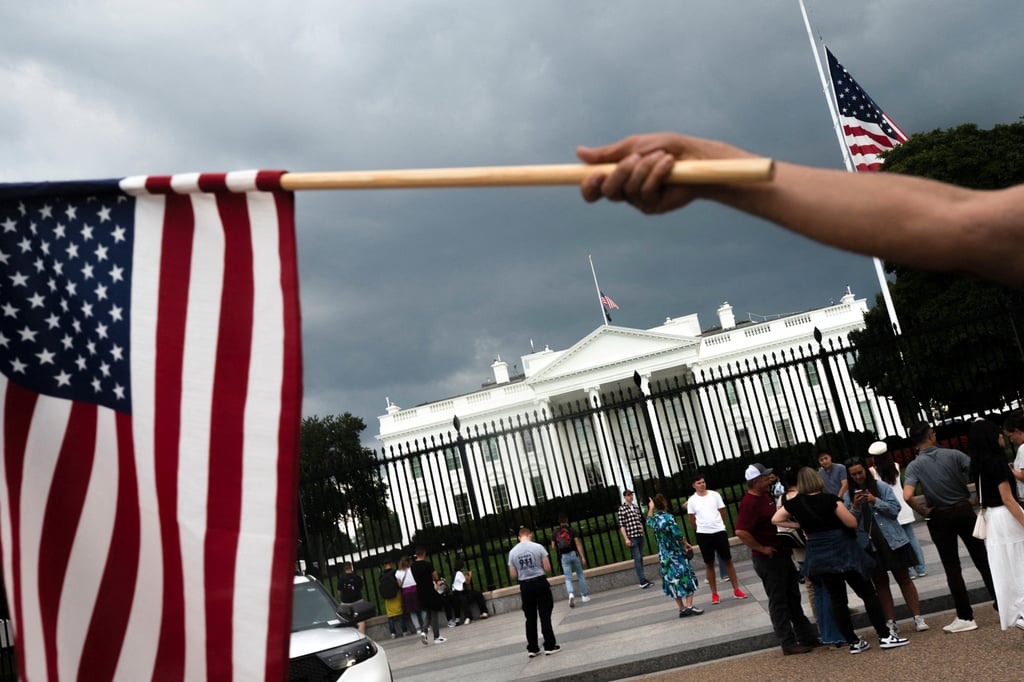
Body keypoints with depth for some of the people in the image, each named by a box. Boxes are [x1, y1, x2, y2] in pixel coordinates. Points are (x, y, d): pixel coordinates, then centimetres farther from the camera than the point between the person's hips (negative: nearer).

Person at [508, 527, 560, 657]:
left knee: (530, 618, 11)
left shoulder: (512, 552, 1)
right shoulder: (538, 547, -7)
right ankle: (550, 646, 3)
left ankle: (532, 649, 15)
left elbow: (513, 575, 4)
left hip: (525, 585, 3)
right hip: (540, 582, -3)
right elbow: (547, 568, -7)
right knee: (545, 616, 3)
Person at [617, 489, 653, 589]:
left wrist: (643, 533, 16)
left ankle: (642, 579, 17)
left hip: (640, 536, 6)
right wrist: (626, 539, -14)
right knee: (637, 558, -8)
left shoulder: (636, 507, 13)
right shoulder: (622, 509, -5)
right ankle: (642, 581, -10)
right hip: (631, 537, -6)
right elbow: (621, 525, -9)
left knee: (640, 558, 11)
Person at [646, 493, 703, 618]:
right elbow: (678, 534, -20)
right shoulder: (669, 517, -16)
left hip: (664, 556, 6)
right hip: (677, 554, -6)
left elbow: (649, 521, 29)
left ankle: (682, 609, 11)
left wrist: (651, 508, 43)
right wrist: (686, 544, -4)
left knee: (673, 582, 9)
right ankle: (689, 606, -6)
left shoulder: (654, 520, 4)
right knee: (687, 579, 2)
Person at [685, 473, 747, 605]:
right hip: (703, 535, -1)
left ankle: (736, 589, 14)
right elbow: (692, 520, 5)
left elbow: (723, 512, 8)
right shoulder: (692, 500, -2)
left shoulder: (714, 495, 0)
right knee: (709, 564, 5)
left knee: (727, 560, 5)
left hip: (719, 532, 1)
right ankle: (714, 594, 12)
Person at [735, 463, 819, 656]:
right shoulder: (750, 503, -22)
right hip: (768, 559, -9)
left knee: (793, 598, 17)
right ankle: (788, 644, 8)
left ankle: (807, 636, 27)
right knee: (779, 602, 0)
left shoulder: (766, 495, 8)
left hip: (783, 555, 10)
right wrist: (761, 548, -22)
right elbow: (741, 532, -32)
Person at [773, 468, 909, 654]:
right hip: (843, 552, -4)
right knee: (868, 593, 5)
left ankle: (853, 642, 13)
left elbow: (775, 520, 12)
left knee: (837, 599, 10)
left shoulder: (794, 504, -2)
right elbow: (852, 522, -13)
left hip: (819, 557, 4)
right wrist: (836, 514, 5)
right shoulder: (830, 499, -15)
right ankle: (884, 636, 3)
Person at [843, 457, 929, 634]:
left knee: (903, 578, 4)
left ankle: (918, 618, 8)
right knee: (880, 583, 7)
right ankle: (891, 622, 12)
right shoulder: (848, 496, 3)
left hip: (892, 540, -2)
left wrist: (875, 501, -18)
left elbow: (895, 509, -8)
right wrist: (855, 507, -16)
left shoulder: (881, 486, -2)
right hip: (868, 545, 2)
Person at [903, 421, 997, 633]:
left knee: (952, 568, 6)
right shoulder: (953, 455, -6)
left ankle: (965, 617, 7)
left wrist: (923, 512, -7)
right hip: (964, 510, 1)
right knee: (982, 559, 13)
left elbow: (908, 496, -24)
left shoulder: (914, 466, -10)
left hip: (939, 518, -1)